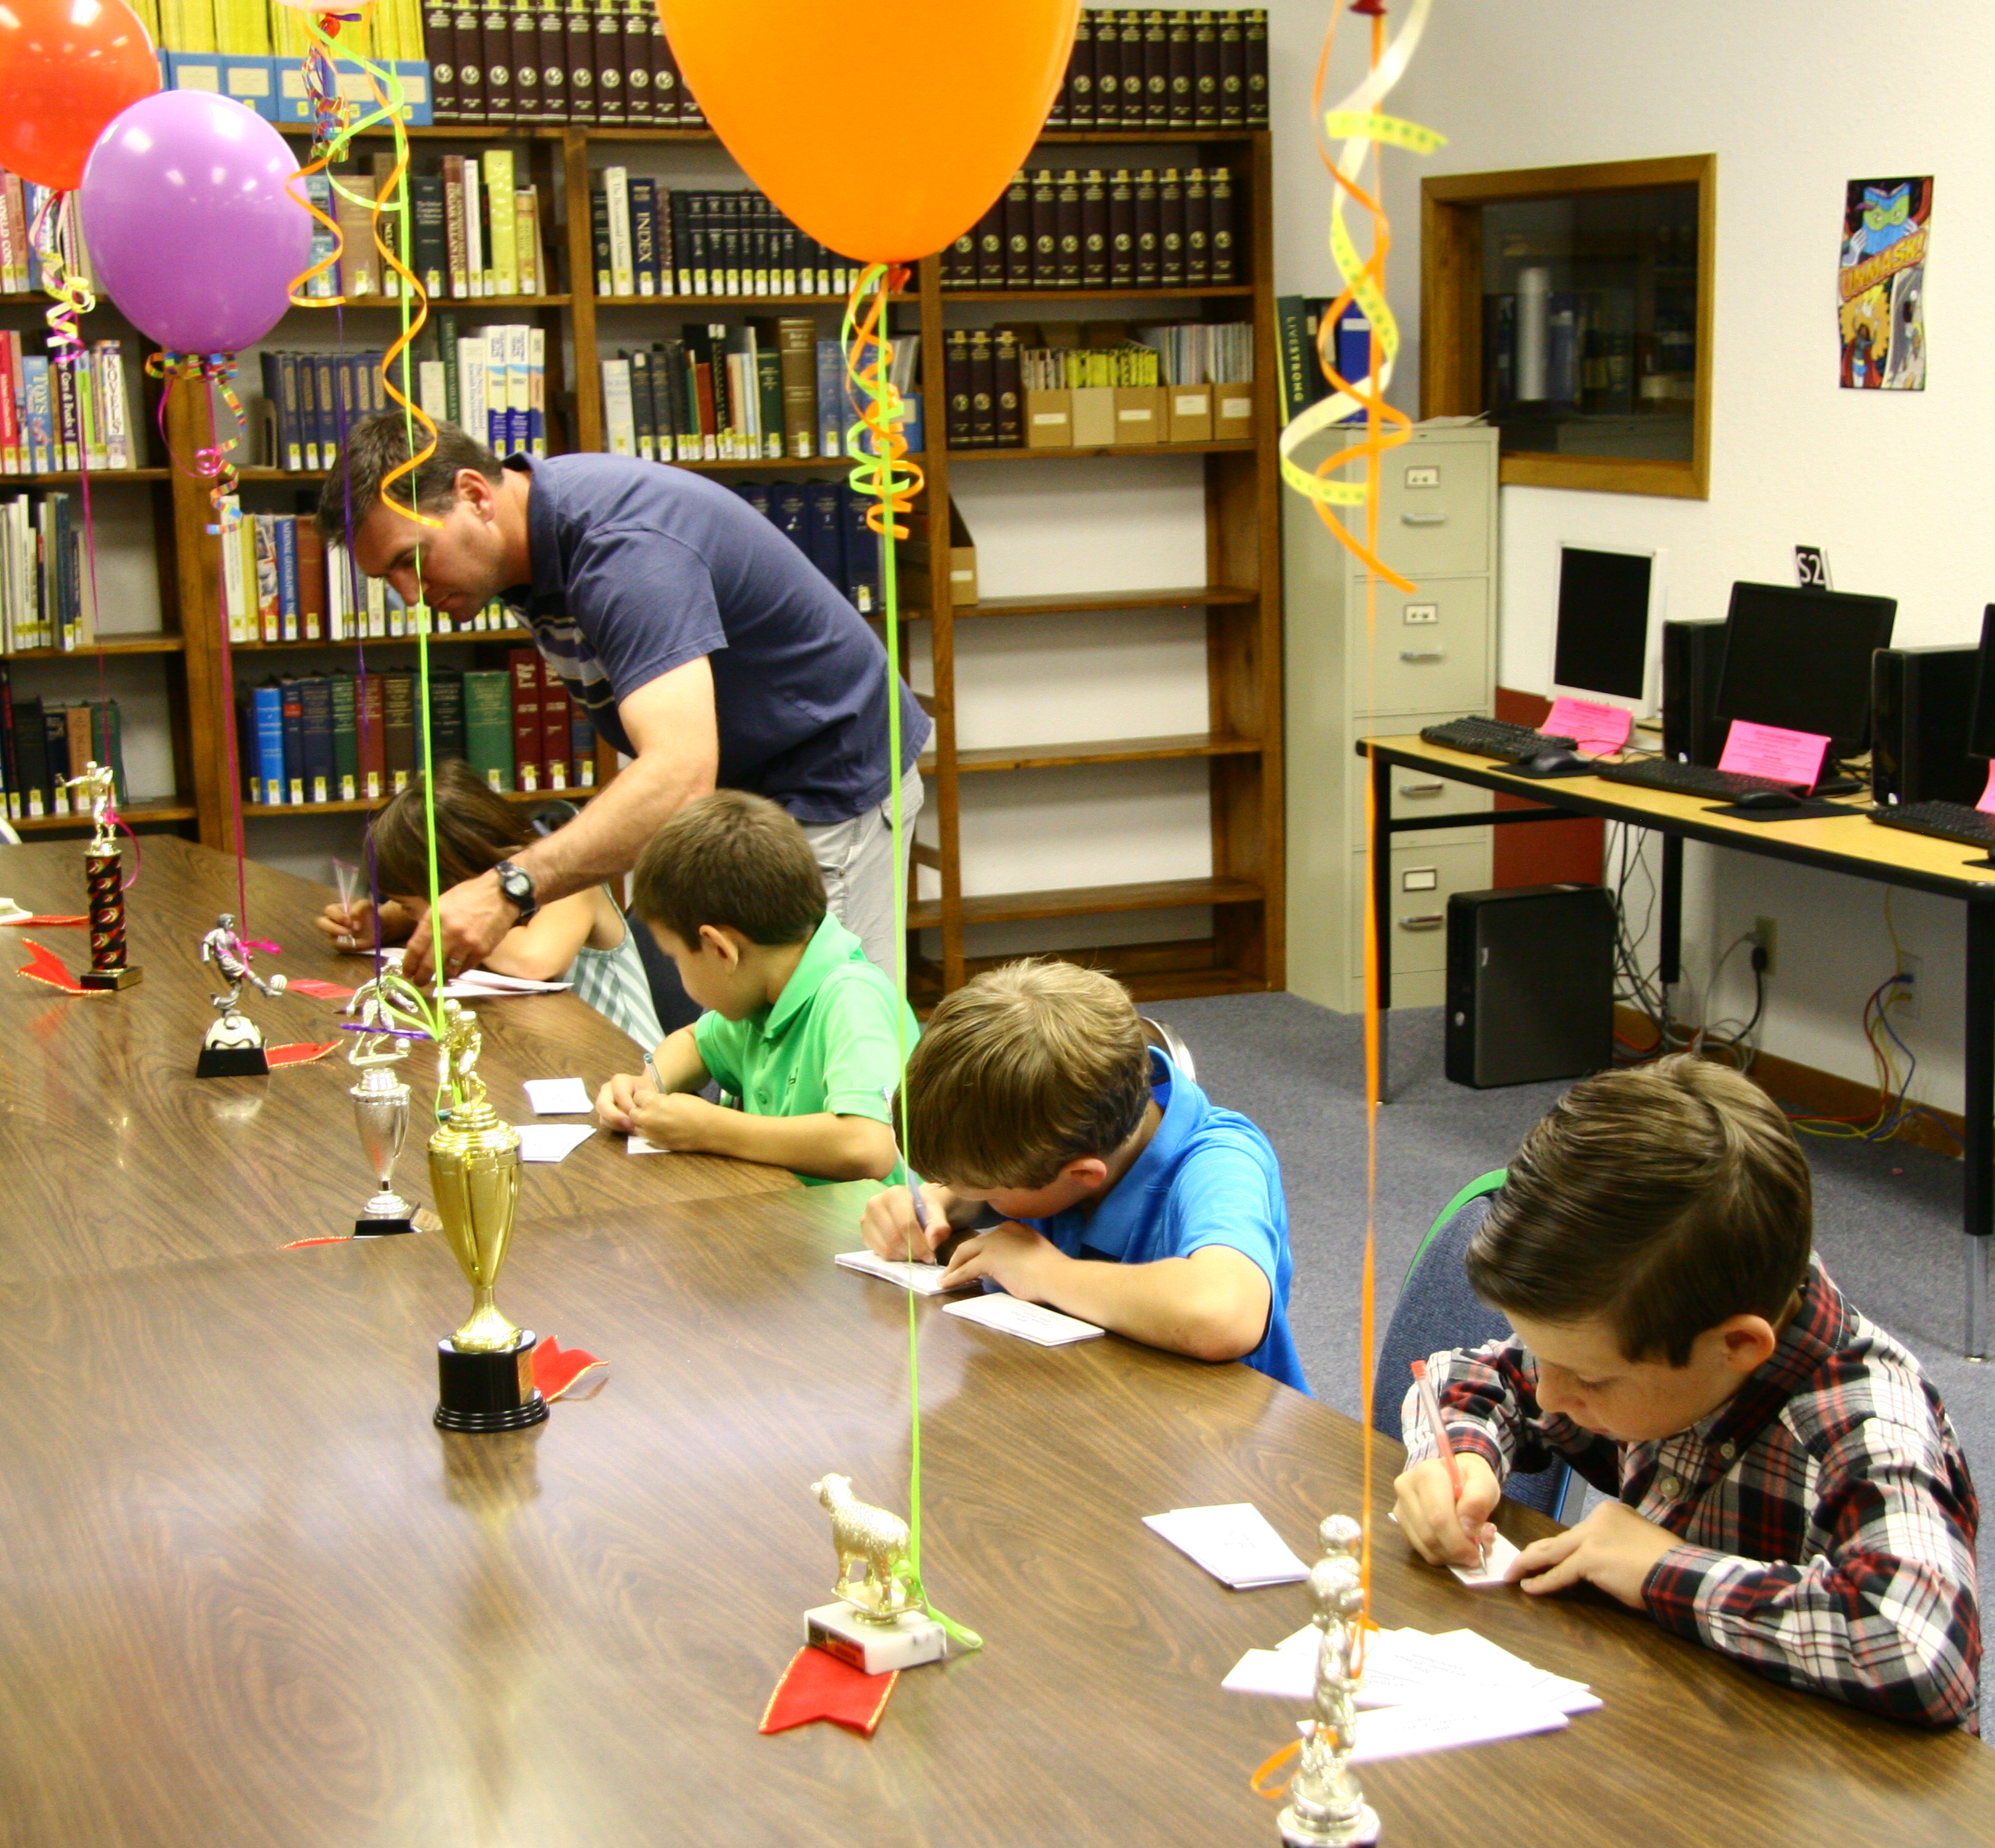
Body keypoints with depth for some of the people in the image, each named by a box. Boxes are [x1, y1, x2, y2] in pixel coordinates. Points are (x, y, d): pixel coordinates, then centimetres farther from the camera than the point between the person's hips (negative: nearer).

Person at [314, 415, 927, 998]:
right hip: (732, 791, 9)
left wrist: (509, 890, -51)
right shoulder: (533, 537, -1)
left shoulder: (622, 547, -31)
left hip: (827, 787, -9)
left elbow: (680, 773, -44)